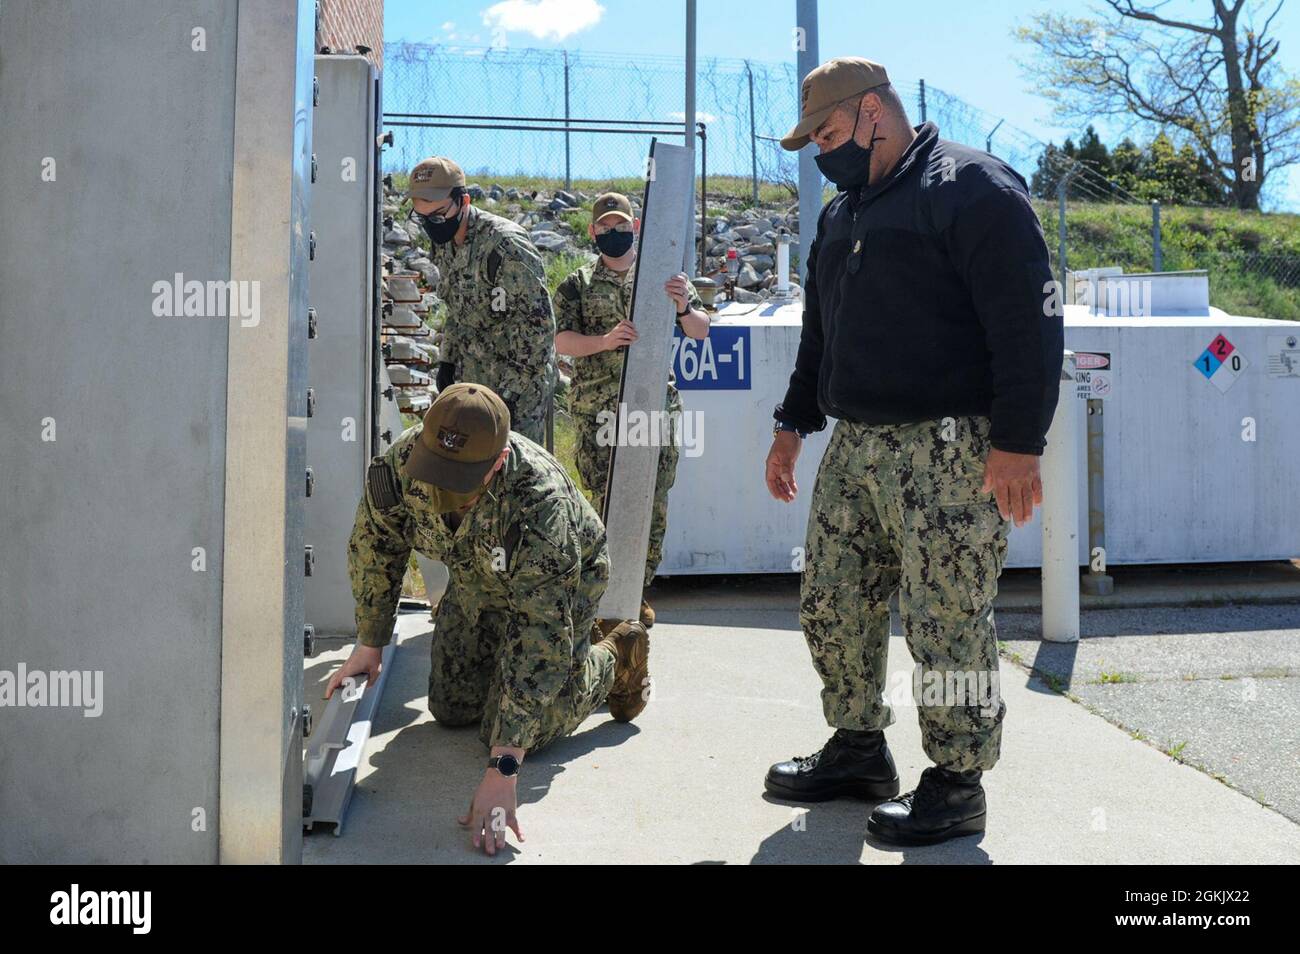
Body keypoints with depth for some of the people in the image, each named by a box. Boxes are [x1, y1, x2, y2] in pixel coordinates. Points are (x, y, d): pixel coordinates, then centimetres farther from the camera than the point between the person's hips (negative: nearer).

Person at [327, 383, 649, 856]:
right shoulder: (399, 464, -30)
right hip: (477, 581, 6)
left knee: (515, 729, -10)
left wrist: (503, 770, -46)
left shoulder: (542, 510, -45)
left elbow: (542, 640, -45)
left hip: (563, 581, -5)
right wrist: (369, 645, 2)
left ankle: (612, 657, 16)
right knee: (450, 709, 12)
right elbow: (374, 547, -8)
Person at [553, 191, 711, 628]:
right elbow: (563, 341, -2)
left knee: (653, 502, 2)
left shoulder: (664, 276, 10)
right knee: (607, 500, -4)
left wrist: (683, 305, -19)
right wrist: (606, 340, -21)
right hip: (598, 409, -1)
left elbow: (701, 331, 4)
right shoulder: (577, 285, 10)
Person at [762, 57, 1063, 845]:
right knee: (831, 604, 11)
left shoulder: (971, 187, -8)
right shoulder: (845, 213, 20)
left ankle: (957, 786, 12)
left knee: (948, 620, -3)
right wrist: (795, 422, 22)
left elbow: (1027, 323, -15)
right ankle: (859, 750, 28)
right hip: (856, 444, 9)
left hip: (950, 449, -8)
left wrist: (1018, 441, -19)